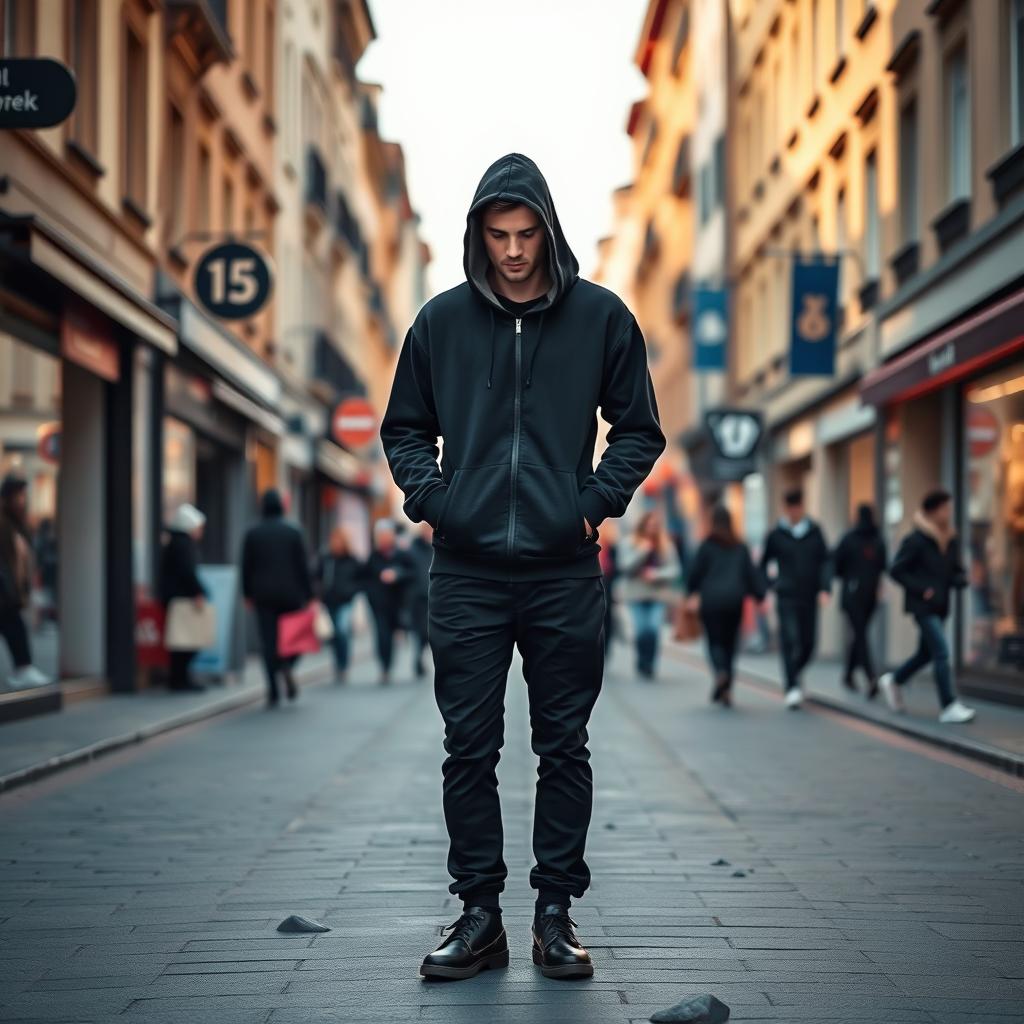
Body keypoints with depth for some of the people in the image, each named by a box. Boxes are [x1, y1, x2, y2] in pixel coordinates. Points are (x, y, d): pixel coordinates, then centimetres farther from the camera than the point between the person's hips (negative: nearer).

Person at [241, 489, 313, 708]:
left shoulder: (252, 533, 2)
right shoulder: (293, 531, -1)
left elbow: (246, 566, 4)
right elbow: (303, 566, -2)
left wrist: (247, 594, 13)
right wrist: (308, 595, 1)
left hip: (263, 594, 1)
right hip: (291, 593, -1)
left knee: (269, 641, 1)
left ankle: (273, 692, -4)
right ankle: (287, 666, -17)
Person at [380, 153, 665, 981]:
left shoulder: (600, 316, 2)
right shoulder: (442, 320, 4)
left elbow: (639, 429, 9)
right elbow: (405, 428, 15)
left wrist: (598, 499, -5)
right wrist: (428, 495, -2)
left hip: (564, 572, -1)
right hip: (466, 573, 1)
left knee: (564, 749, 6)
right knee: (469, 750, 3)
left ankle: (557, 913, 15)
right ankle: (479, 914, 12)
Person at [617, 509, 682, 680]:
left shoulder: (666, 544, 2)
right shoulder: (629, 543, 1)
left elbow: (674, 569, 1)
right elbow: (625, 566, -8)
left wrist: (657, 574, -15)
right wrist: (642, 551, -17)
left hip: (659, 595, 0)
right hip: (637, 594, 0)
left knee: (654, 629, -14)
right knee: (641, 630, -6)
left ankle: (650, 665, -1)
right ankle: (642, 665, 15)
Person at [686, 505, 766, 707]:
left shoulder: (707, 544, -3)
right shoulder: (740, 547, 7)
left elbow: (695, 571, 0)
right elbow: (751, 573, 6)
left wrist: (693, 592, 17)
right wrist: (759, 597, 11)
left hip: (711, 601, -3)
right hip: (735, 600, 3)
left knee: (715, 641, 2)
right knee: (730, 643, 8)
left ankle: (721, 673, -28)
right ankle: (726, 690, 3)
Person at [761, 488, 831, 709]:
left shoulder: (815, 532, 7)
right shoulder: (776, 535, 2)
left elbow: (825, 562, 5)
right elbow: (764, 564, 9)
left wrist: (825, 589, -8)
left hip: (810, 597, 2)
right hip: (787, 597, -2)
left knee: (809, 642, 6)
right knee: (790, 641, -11)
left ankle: (796, 674, 32)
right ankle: (792, 687, -12)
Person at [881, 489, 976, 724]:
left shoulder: (951, 541, 9)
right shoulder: (916, 541, -12)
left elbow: (957, 571, 18)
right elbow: (896, 571, -10)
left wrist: (960, 580, -6)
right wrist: (921, 589, -16)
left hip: (940, 606, 8)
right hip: (922, 606, -8)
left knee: (926, 653, 17)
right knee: (941, 653, -15)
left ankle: (893, 680, 40)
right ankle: (949, 707, -14)